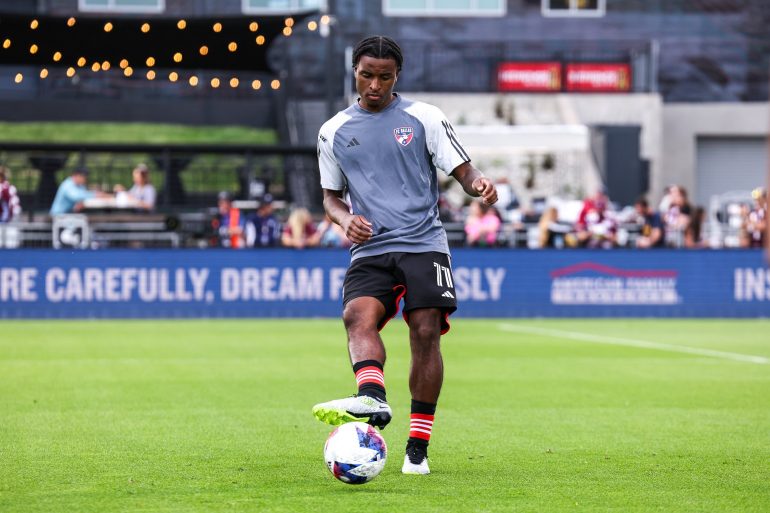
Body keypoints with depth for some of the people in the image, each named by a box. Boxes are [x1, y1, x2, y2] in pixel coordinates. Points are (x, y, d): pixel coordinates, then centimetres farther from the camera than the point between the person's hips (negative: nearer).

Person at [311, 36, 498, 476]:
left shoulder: (424, 118, 6)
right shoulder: (334, 132, 14)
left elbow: (462, 170, 5)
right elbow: (331, 195, 22)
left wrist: (479, 183, -19)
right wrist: (345, 218, -1)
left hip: (424, 243, -2)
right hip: (370, 249, 2)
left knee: (426, 334, -12)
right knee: (358, 316, -26)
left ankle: (418, 447, -5)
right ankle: (373, 399, -50)